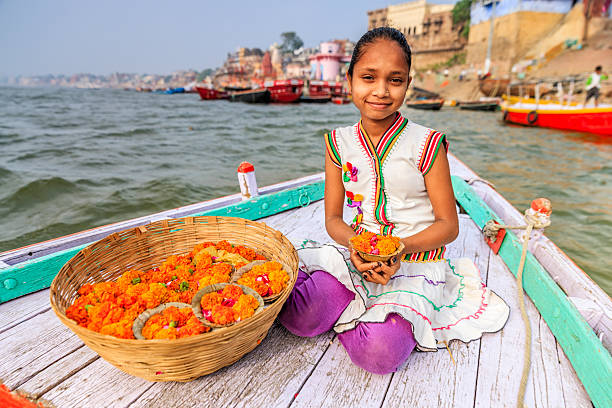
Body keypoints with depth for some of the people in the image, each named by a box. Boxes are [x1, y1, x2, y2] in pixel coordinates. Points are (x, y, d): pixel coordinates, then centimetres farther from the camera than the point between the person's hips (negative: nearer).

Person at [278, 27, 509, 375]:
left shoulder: (426, 144, -7)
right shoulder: (340, 144, 2)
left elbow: (448, 225, -4)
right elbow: (333, 218, 4)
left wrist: (401, 248, -22)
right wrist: (355, 245, -18)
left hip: (415, 262, -2)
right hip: (355, 252, 3)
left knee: (379, 353, -24)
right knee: (298, 315, -20)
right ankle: (364, 307, 6)